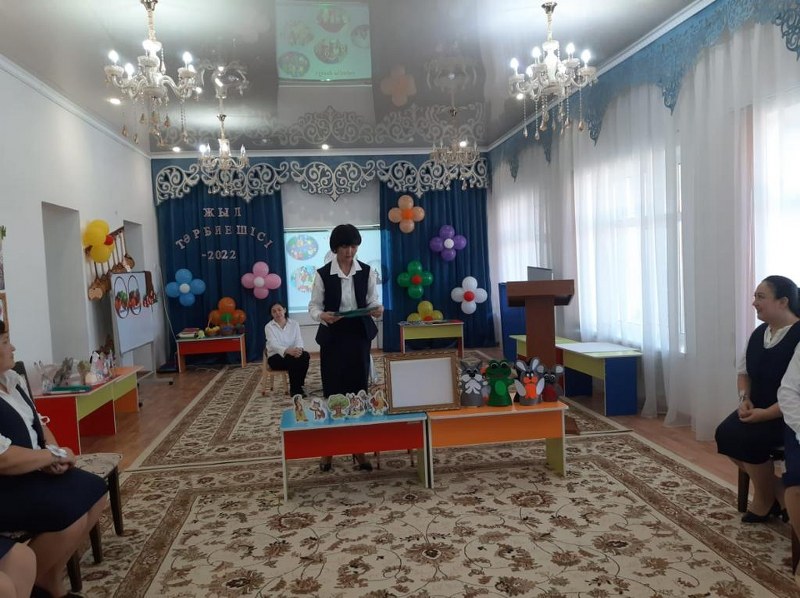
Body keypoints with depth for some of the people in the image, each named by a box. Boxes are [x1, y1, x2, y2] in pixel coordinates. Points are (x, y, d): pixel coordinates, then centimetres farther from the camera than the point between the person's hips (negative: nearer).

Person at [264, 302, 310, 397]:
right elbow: (273, 344, -21)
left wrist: (298, 349, -34)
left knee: (305, 355, -30)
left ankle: (298, 385, -18)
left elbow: (298, 340, -8)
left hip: (292, 354, 3)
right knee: (292, 359, -35)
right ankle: (295, 389, -24)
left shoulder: (294, 324, 5)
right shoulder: (269, 326, -5)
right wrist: (287, 350, -41)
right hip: (275, 357, -3)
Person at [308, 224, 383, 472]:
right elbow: (313, 306, -2)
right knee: (333, 392, 1)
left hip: (359, 336, 2)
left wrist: (377, 310, -18)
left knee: (359, 390, 4)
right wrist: (322, 316, -24)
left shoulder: (367, 272, 1)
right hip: (333, 337, -2)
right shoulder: (323, 274, -5)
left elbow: (372, 302, 5)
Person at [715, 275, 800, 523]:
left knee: (746, 439, -25)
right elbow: (744, 372, 16)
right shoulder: (758, 334, 7)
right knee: (724, 434, -13)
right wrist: (744, 399, -2)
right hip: (758, 409, 8)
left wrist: (766, 414, -25)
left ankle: (764, 500, 2)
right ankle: (776, 491, 5)